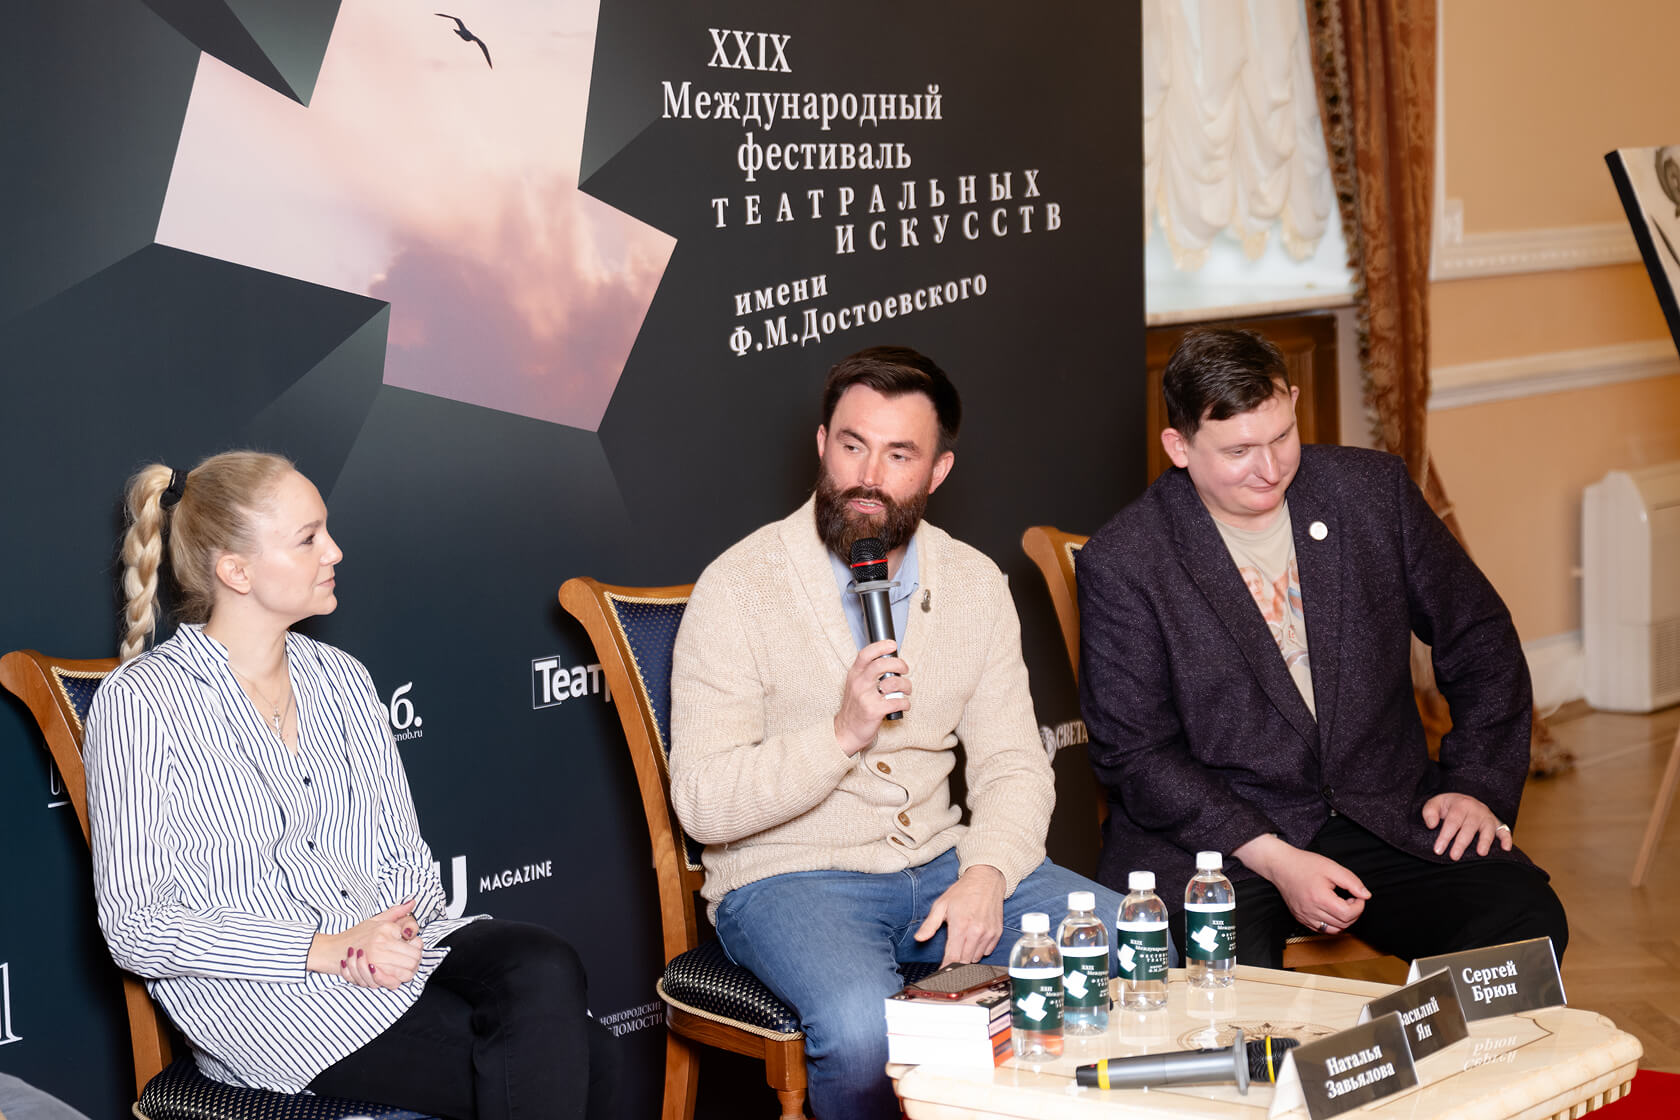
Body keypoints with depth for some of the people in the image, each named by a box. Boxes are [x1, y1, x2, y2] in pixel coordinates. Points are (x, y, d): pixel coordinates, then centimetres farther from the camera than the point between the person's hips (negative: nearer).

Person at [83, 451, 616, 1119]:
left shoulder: (341, 678, 16)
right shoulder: (140, 703, -3)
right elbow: (135, 929, -8)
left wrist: (397, 932, -10)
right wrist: (323, 950, -16)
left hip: (394, 950, 6)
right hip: (259, 999, -6)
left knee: (546, 971, -29)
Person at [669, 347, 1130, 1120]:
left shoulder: (974, 585, 6)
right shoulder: (739, 586, -10)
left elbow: (1013, 765, 5)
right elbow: (702, 803, -14)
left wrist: (987, 872, -15)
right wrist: (841, 735, -26)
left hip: (939, 863, 5)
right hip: (788, 875, -5)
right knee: (862, 1026, -34)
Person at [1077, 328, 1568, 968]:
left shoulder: (1373, 490, 4)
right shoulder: (1121, 565, -8)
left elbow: (1478, 638, 14)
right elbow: (1135, 752, -7)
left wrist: (1478, 785, 1)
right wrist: (1272, 860, -16)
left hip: (1386, 819, 4)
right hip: (1210, 838, -4)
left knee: (1527, 926, -20)